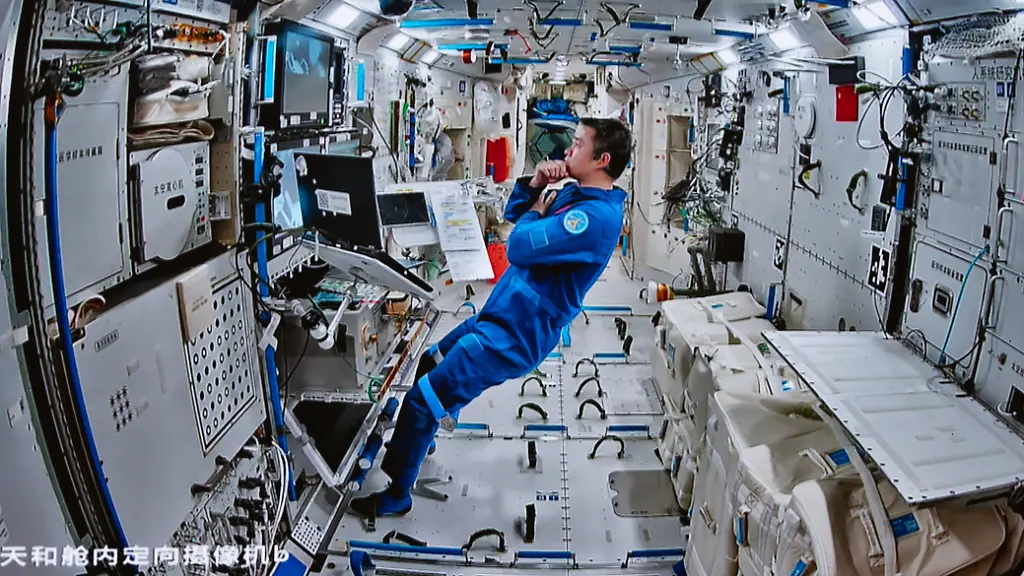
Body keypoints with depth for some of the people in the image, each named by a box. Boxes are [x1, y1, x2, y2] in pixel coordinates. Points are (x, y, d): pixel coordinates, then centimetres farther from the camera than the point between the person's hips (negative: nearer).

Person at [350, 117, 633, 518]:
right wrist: (535, 184, -4)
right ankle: (412, 446, 49)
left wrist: (538, 208, -10)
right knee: (429, 364, 26)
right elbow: (513, 214, 15)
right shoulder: (576, 192, 7)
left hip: (514, 337, -10)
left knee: (421, 400, -6)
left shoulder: (597, 216, -25)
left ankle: (396, 496, 13)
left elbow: (519, 246, -29)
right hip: (500, 314, 10)